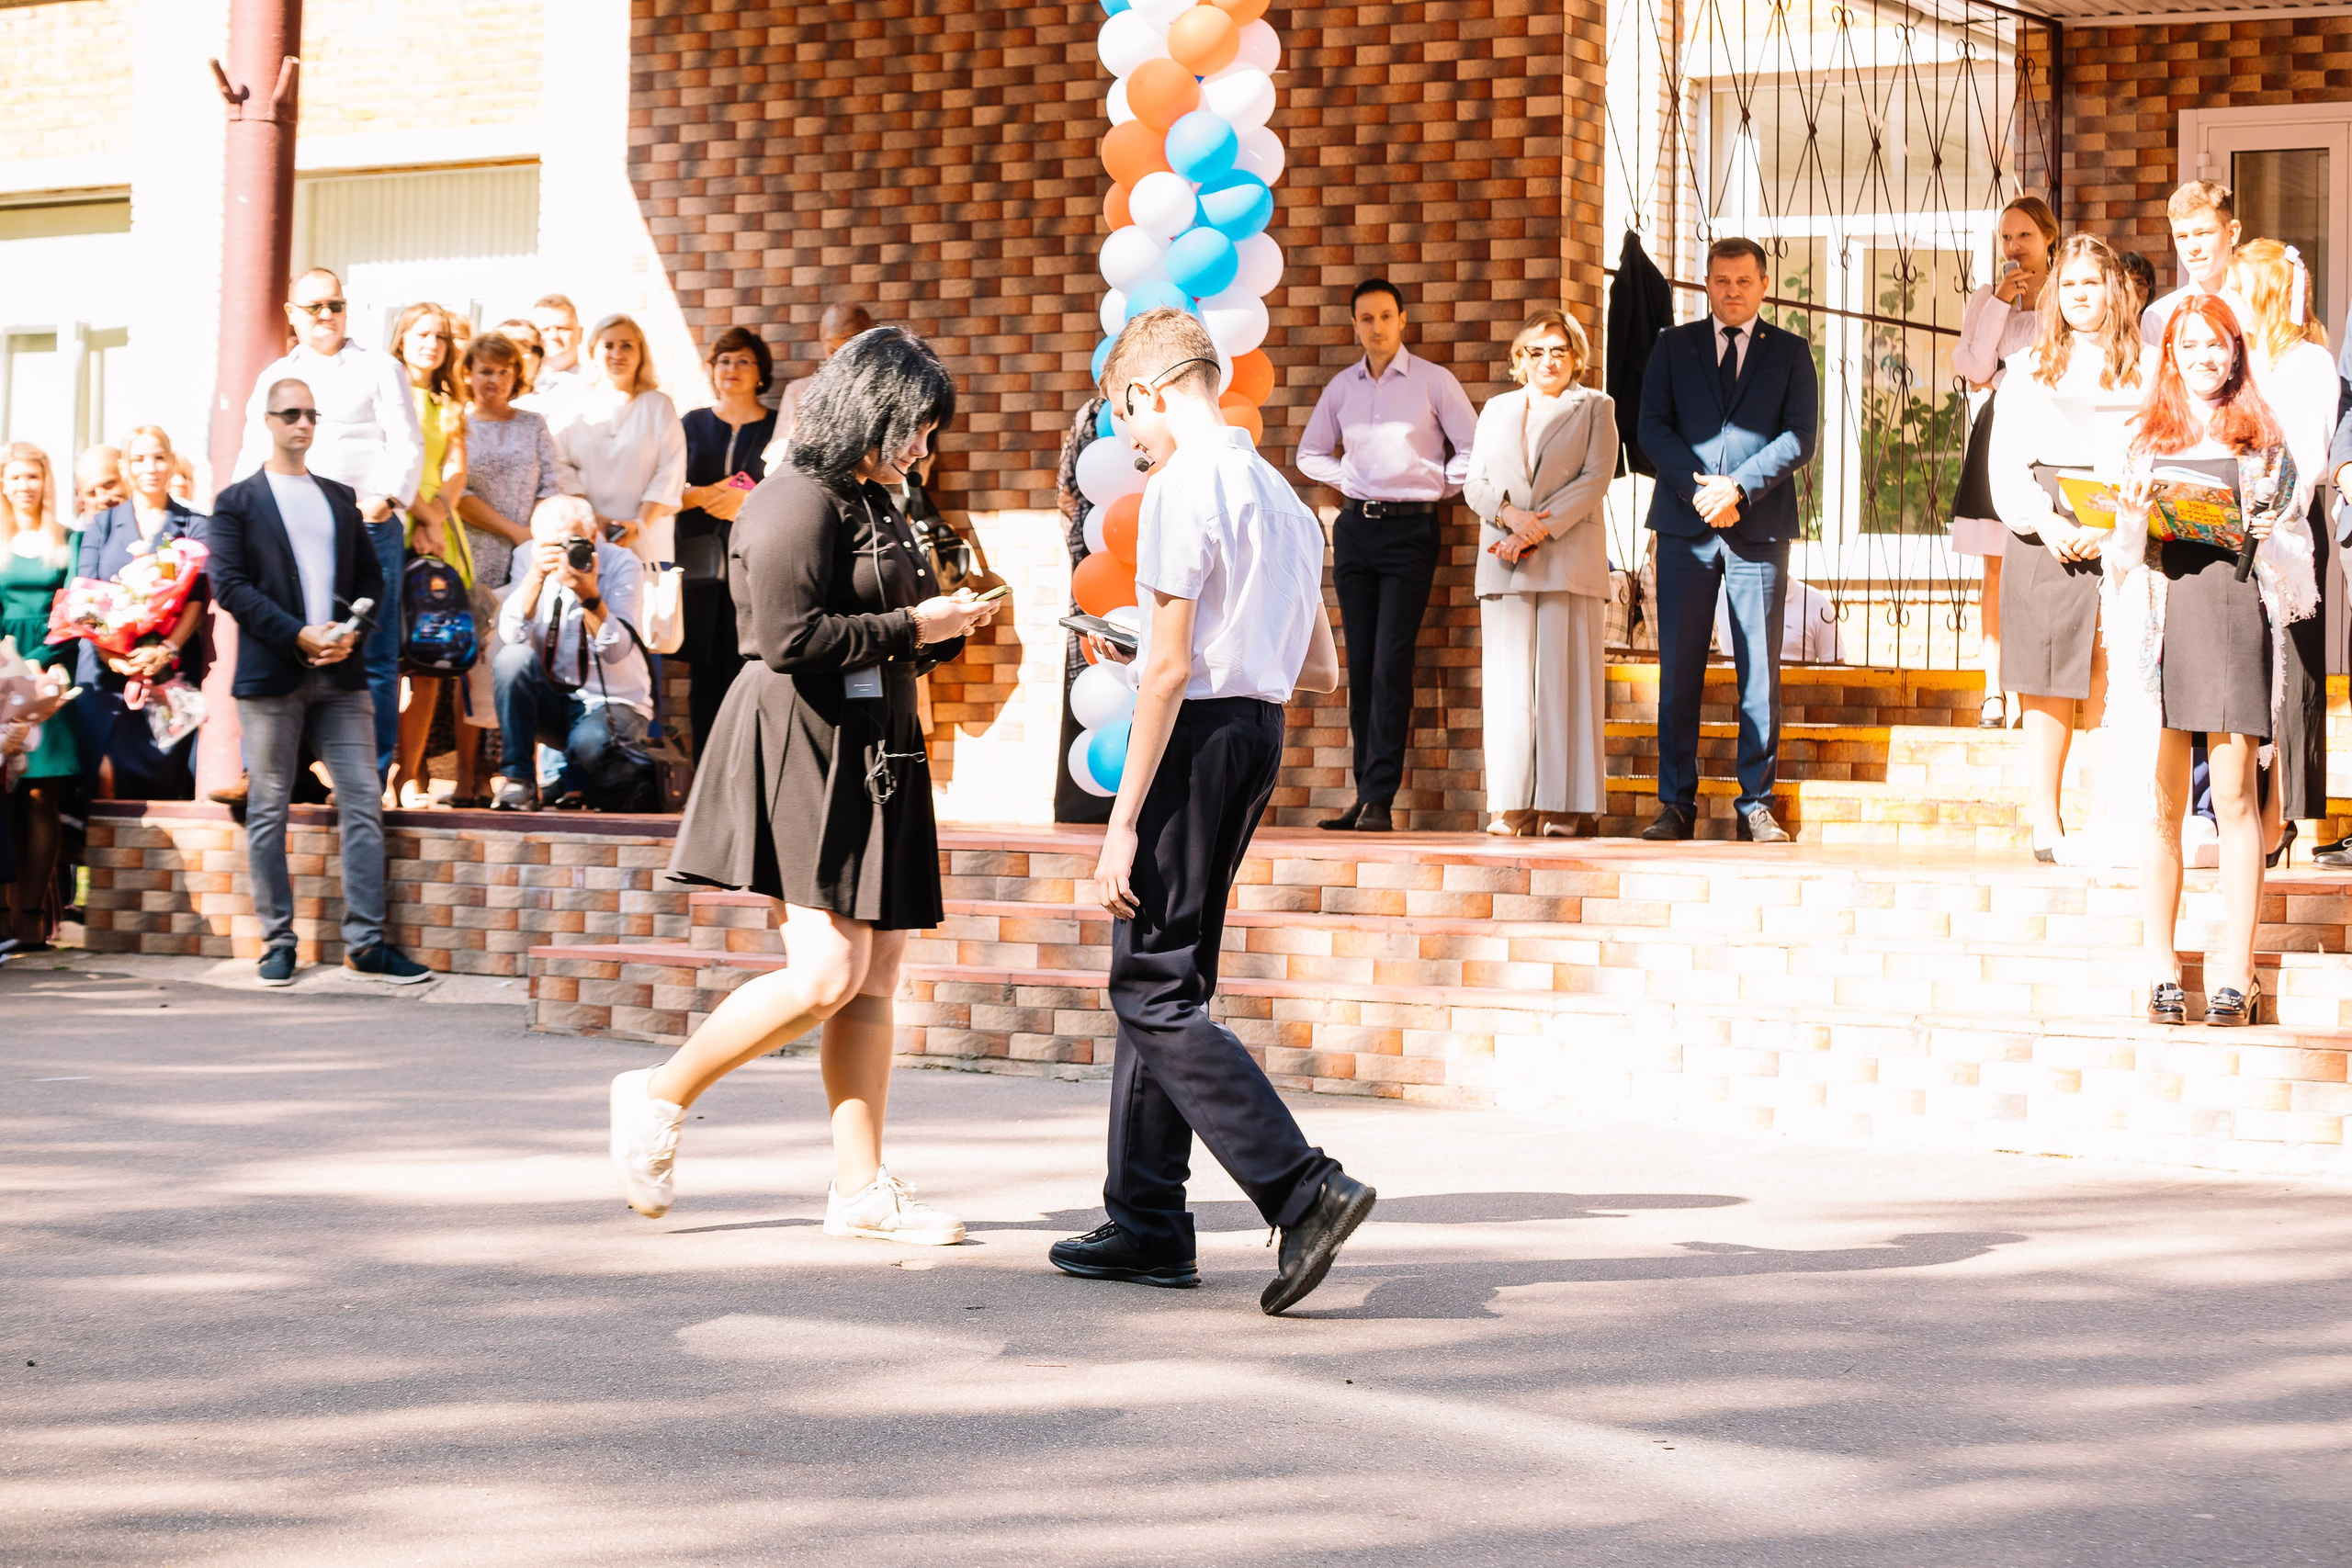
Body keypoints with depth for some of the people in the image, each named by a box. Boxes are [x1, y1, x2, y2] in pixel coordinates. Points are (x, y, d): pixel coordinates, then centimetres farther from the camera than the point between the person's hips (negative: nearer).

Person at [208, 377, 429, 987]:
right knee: (268, 811, 1)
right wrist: (298, 636, -14)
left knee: (363, 801, -3)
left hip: (339, 672, 3)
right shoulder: (237, 501, 4)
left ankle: (366, 942, -1)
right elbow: (230, 584, -5)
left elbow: (370, 576, 16)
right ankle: (277, 942, 7)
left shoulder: (340, 497, 18)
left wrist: (349, 629, -4)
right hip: (270, 675, -3)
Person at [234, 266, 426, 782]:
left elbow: (406, 445, 3)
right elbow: (252, 455, 22)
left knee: (371, 655, -6)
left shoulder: (379, 369, 12)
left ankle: (369, 777, -4)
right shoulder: (272, 378, 24)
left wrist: (386, 497, -14)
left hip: (365, 525, -3)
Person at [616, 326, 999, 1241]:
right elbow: (793, 639, -21)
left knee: (876, 977, 4)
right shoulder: (798, 503, -11)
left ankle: (861, 1190, 6)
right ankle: (661, 1096, 4)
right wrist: (912, 627, -14)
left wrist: (946, 629, 9)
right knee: (827, 975, -14)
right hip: (804, 751, -10)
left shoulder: (871, 503, 19)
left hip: (871, 750, 10)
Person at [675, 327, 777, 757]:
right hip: (701, 561, 2)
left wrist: (745, 501, -10)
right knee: (705, 673, 0)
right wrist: (704, 496, -7)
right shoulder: (693, 424, 16)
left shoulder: (777, 428, 8)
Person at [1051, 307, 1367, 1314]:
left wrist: (1124, 820, -17)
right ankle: (1146, 1224, 19)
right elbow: (1322, 673, 20)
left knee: (1154, 995, -8)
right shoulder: (1282, 496, 16)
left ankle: (1304, 1191, -18)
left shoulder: (1184, 488, -12)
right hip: (1262, 735, 9)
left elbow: (1171, 668, -18)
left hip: (1197, 737, -9)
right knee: (1164, 980, 16)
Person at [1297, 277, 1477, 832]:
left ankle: (1379, 800, -16)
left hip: (1410, 530, -4)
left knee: (1390, 665, -12)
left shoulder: (1433, 381, 0)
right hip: (1355, 529, 5)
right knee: (1361, 665, 3)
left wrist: (1438, 489, 0)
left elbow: (1474, 450, 2)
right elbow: (1310, 453, 25)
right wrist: (1347, 482, 11)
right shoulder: (1342, 386, 12)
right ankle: (1367, 797, 5)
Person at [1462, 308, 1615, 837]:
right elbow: (1475, 484, 11)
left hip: (1570, 560, -3)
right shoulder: (1496, 411, 20)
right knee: (1509, 682, -2)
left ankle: (1561, 805, -7)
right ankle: (1515, 806, -1)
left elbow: (1595, 480, -2)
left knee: (1564, 678, -7)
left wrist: (1539, 528, -12)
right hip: (1504, 566, 3)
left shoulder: (1595, 408, 11)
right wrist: (1511, 514, -10)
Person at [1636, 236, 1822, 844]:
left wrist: (1738, 487, -12)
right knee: (1678, 671, -1)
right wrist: (1700, 486, -11)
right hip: (1685, 525, 1)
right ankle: (1676, 804, 4)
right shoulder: (1673, 346, 13)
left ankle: (1755, 806, 3)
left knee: (1760, 672, -1)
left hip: (1759, 527, 0)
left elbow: (1800, 436, 1)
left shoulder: (1791, 352, 11)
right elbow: (1652, 426, 4)